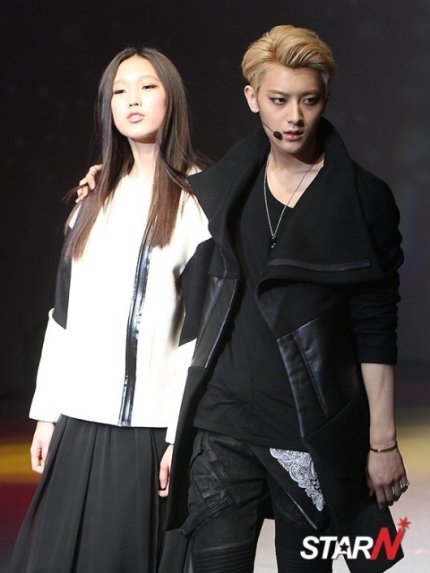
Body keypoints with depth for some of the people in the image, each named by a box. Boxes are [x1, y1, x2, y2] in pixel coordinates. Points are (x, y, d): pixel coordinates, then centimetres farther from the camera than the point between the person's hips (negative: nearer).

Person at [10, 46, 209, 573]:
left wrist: (183, 433, -13)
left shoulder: (199, 198, -4)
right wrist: (47, 412, 9)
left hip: (147, 425, -5)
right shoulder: (94, 198, 13)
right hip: (80, 420, 5)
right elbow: (63, 314, 13)